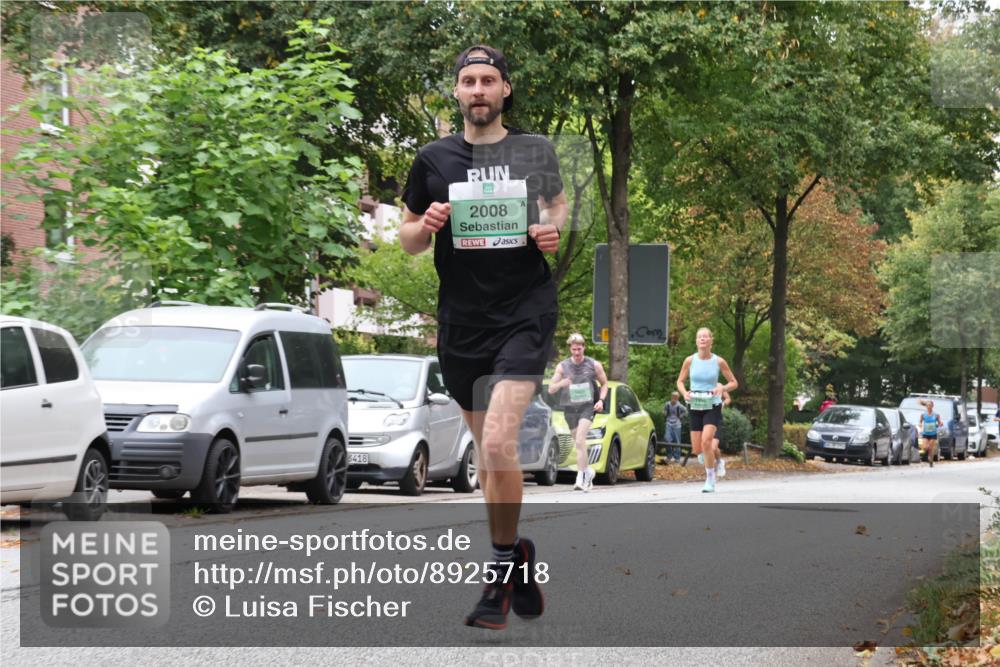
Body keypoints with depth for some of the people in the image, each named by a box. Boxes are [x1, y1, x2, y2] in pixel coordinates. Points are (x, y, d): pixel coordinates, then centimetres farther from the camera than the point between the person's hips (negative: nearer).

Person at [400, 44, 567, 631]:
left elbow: (559, 203, 20)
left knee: (498, 444, -19)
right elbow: (409, 238, 12)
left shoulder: (536, 151, 3)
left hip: (525, 312, -3)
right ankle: (517, 556, 32)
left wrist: (553, 231, -2)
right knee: (488, 452, 12)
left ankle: (503, 571, -3)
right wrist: (425, 226, -10)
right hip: (461, 321, 3)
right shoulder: (434, 159, 5)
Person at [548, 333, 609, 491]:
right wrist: (561, 384, -21)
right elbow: (551, 389, 1)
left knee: (580, 441, -19)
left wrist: (601, 400, -5)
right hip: (570, 408, 3)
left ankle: (581, 478, -23)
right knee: (579, 443, 11)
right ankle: (588, 471, 32)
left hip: (587, 406, -3)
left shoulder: (594, 365, 0)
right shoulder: (562, 366, 3)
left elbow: (604, 384, 12)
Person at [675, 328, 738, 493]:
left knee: (706, 441, -23)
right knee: (697, 449, 3)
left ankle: (710, 479, -10)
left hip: (712, 406, -3)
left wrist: (722, 388, -18)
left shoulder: (718, 361, -5)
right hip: (695, 407, 3)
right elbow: (680, 381, 10)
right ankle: (711, 459, 41)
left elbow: (734, 383, 3)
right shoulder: (690, 361, -2)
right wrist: (684, 392, -12)